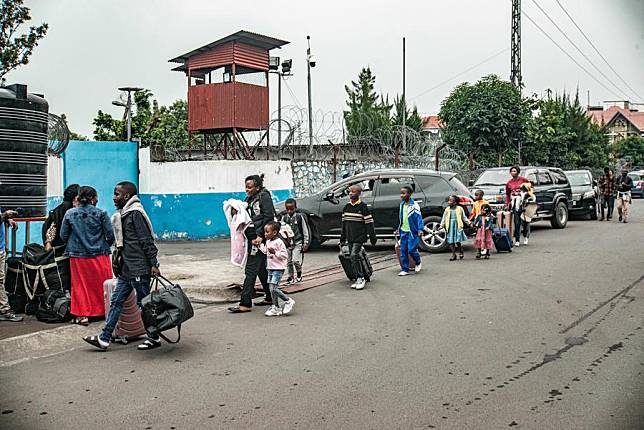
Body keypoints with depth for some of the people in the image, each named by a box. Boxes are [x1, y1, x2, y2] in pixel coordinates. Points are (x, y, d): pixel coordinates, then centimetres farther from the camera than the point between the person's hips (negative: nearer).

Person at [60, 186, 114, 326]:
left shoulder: (70, 214, -1)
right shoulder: (101, 213, -7)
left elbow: (63, 235, 2)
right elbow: (110, 235, -7)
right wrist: (105, 245, 13)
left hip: (77, 256, 2)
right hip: (99, 255, -2)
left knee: (80, 285, 11)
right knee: (102, 284, 10)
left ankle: (82, 314, 12)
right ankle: (104, 311, 19)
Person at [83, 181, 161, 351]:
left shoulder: (136, 213, -13)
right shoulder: (123, 214, 16)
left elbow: (147, 241, -18)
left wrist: (153, 264, -20)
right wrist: (118, 261, 21)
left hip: (139, 269, -9)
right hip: (126, 270, 9)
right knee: (116, 301, 9)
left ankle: (154, 338, 12)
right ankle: (104, 339, 14)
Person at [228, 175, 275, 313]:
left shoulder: (264, 197, -7)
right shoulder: (249, 199, 18)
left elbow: (268, 217, -15)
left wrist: (260, 236, -20)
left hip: (259, 239, -9)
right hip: (252, 238, 9)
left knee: (251, 270, -10)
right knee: (262, 270, 16)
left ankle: (245, 304, -9)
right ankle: (270, 298, 27)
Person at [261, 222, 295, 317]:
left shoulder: (279, 242, -15)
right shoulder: (268, 242, 11)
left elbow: (285, 255, -19)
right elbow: (265, 251, 30)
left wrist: (275, 252, -27)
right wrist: (259, 245, 21)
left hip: (278, 269, -9)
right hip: (270, 269, 9)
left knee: (273, 288, -14)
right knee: (272, 289, 10)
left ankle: (288, 301, 2)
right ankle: (276, 307, 19)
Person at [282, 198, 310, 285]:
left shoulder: (300, 217, -6)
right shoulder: (284, 218, 3)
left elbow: (306, 230, -1)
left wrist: (306, 243, -2)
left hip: (298, 243, -4)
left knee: (296, 260, -14)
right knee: (289, 262, 9)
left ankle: (299, 275, 10)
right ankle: (291, 277, 22)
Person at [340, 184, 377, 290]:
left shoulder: (363, 207, -6)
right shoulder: (346, 207, 12)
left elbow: (369, 223, -7)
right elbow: (344, 223, 19)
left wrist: (372, 237, -9)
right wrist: (342, 237, 19)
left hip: (359, 237, -6)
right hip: (350, 238, 7)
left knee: (354, 256, -16)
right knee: (352, 258, 6)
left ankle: (361, 278, -8)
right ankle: (358, 279, 13)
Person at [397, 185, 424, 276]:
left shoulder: (414, 205, -12)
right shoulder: (402, 204, 10)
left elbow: (419, 217, -14)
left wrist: (420, 229, -23)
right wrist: (399, 228, 23)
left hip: (412, 231, -7)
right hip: (403, 231, 7)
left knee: (411, 250, -9)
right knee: (403, 251, 4)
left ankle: (418, 263, 20)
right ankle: (405, 269, 12)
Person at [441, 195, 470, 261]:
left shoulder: (460, 209, 1)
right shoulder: (447, 209, 7)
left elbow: (464, 218, 8)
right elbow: (444, 218, 11)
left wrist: (469, 223, 3)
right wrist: (442, 225, 3)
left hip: (457, 226, -3)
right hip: (450, 227, 3)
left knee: (457, 241, -9)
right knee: (451, 241, 2)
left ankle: (460, 252, 16)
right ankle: (453, 254, 11)